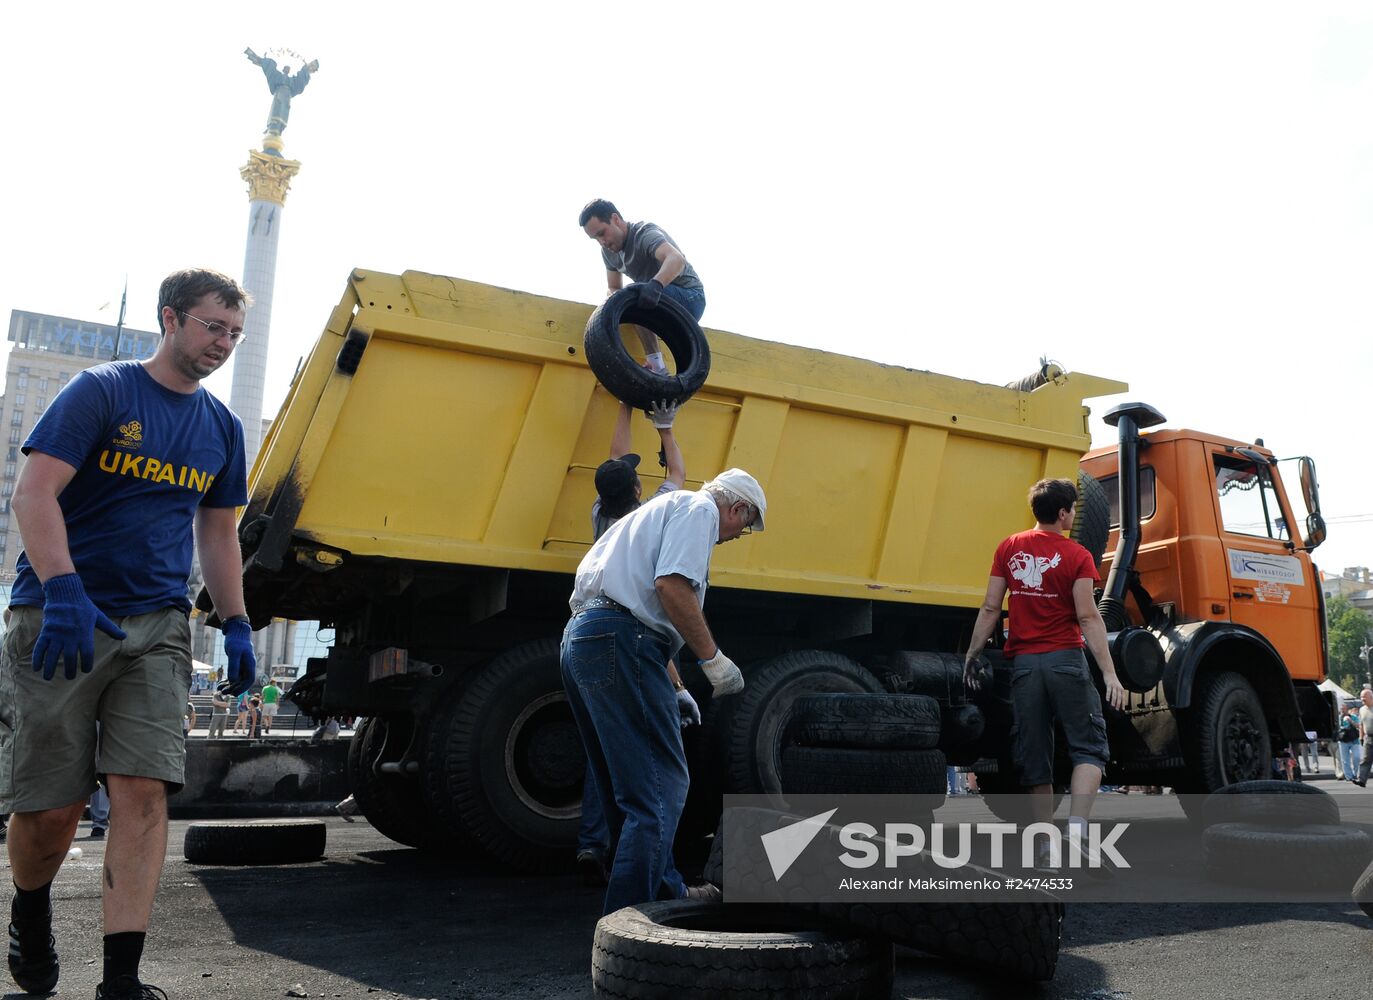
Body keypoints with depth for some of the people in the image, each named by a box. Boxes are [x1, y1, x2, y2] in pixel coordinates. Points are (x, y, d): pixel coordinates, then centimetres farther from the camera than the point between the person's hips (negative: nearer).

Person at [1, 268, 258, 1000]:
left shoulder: (221, 427, 13)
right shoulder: (100, 391, -3)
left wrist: (235, 624, 11)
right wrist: (63, 589, -24)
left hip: (156, 628, 4)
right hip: (60, 618, -3)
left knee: (142, 792, -9)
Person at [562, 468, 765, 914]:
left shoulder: (663, 508, 31)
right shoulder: (699, 508, 1)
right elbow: (672, 585, -17)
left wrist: (672, 691, 35)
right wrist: (713, 658, -10)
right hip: (618, 640, -11)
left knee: (627, 787, 19)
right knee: (661, 787, -6)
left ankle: (668, 892, 34)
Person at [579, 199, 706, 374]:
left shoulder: (645, 233, -21)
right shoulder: (609, 251, 5)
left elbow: (676, 259, -39)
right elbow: (613, 288, 7)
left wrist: (656, 284, -59)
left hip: (690, 298, -9)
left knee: (635, 295, -30)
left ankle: (657, 365, -30)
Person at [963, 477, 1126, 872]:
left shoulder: (1009, 549, 5)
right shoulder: (1077, 556, -4)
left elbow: (990, 609, 3)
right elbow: (1088, 617, -11)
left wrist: (972, 655, 11)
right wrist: (1110, 673, -12)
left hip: (1023, 662, 3)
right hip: (1066, 660, -3)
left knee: (1035, 756, 11)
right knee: (1088, 748, 5)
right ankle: (1077, 828, -13)